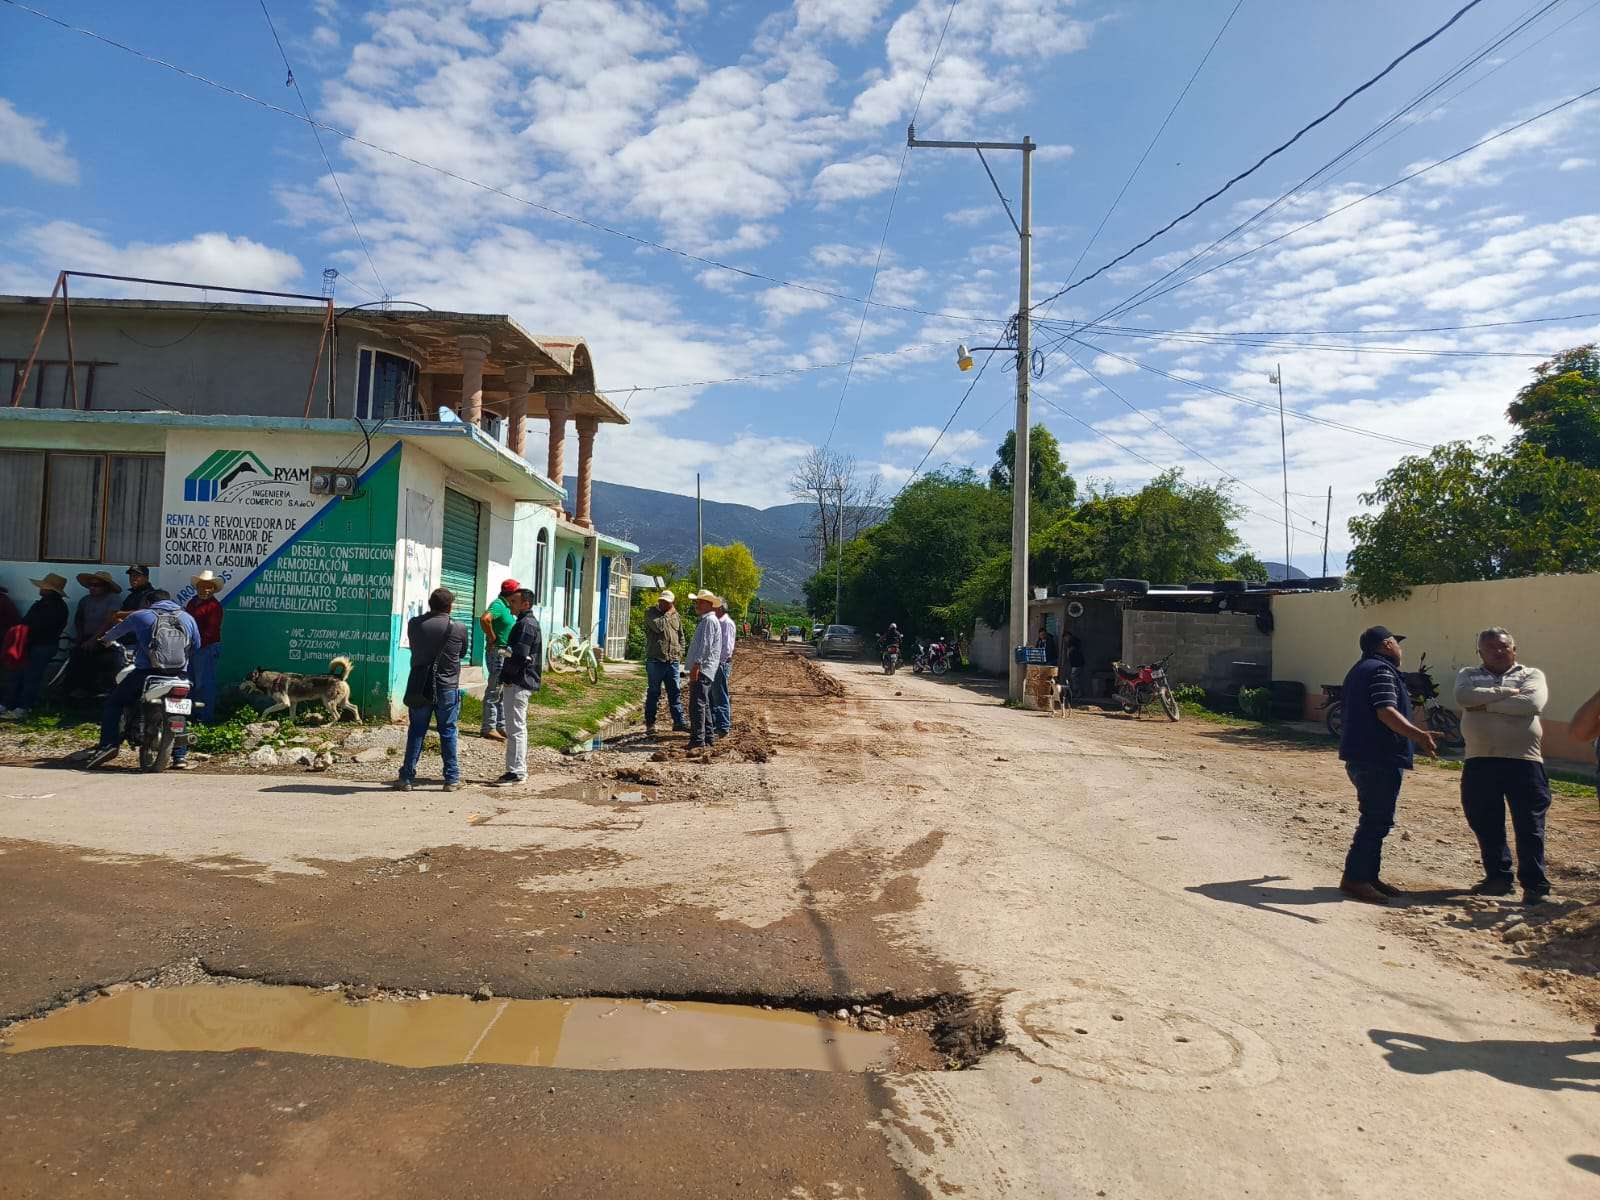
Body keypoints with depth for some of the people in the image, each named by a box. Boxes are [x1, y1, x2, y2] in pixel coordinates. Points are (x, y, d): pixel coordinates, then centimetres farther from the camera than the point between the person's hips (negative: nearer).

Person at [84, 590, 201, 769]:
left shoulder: (140, 616, 8)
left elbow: (117, 630, 25)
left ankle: (109, 744, 1)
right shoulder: (188, 618, 14)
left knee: (113, 702, 15)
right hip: (179, 675, 3)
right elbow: (196, 648, 16)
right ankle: (180, 756, 14)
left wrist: (106, 639, 48)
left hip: (147, 673, -3)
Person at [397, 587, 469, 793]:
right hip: (448, 687, -1)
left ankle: (407, 777, 11)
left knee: (416, 731, 10)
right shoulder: (459, 628, -8)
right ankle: (452, 778, 12)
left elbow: (413, 647, 11)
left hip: (419, 687, 2)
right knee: (448, 732, 8)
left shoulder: (414, 624, -3)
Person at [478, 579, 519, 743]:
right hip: (497, 652, -10)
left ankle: (501, 726, 23)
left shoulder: (508, 607, 14)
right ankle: (488, 728, -1)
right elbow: (485, 619, -32)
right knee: (494, 691, -6)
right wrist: (492, 637, -22)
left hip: (507, 654, 10)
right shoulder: (498, 605, -15)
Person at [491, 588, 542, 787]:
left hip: (517, 684, -11)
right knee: (517, 728, 16)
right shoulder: (528, 622, 18)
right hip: (518, 682, 11)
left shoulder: (526, 624, -16)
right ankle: (520, 770, 24)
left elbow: (519, 656, -24)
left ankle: (515, 772, -4)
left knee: (515, 729, -7)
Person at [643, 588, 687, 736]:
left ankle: (679, 722, 8)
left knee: (675, 693, 5)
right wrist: (668, 613, -9)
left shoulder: (676, 615, 13)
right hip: (655, 660, -4)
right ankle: (650, 723, 11)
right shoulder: (650, 612, -1)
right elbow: (658, 627, -20)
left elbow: (681, 636, 21)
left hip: (673, 661, 4)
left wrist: (680, 653, 12)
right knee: (653, 693, 3)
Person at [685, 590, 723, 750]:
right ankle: (708, 736, 24)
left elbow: (706, 645, -20)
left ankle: (698, 740, -16)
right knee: (704, 704, 16)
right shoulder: (703, 621, 21)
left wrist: (696, 665, -24)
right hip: (700, 669, 11)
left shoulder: (709, 620, -11)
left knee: (697, 704, -14)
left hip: (703, 668, -11)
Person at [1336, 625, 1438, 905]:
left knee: (1375, 819, 16)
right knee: (1377, 821, -6)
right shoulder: (1382, 670, -12)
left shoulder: (1359, 670, 20)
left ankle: (1369, 876, 21)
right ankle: (1354, 879, -4)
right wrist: (1418, 735, -36)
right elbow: (1386, 711, -25)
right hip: (1380, 758, -10)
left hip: (1360, 757, 10)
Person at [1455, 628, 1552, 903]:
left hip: (1524, 760, -2)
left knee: (1529, 826, 1)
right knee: (1486, 825, 10)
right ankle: (1498, 877, 24)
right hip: (1479, 762, 2)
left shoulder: (1532, 674, 9)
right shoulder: (1468, 675, 13)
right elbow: (1464, 697, -10)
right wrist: (1508, 691, -10)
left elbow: (1533, 703, -13)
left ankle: (1534, 883, 13)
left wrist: (1486, 705, -10)